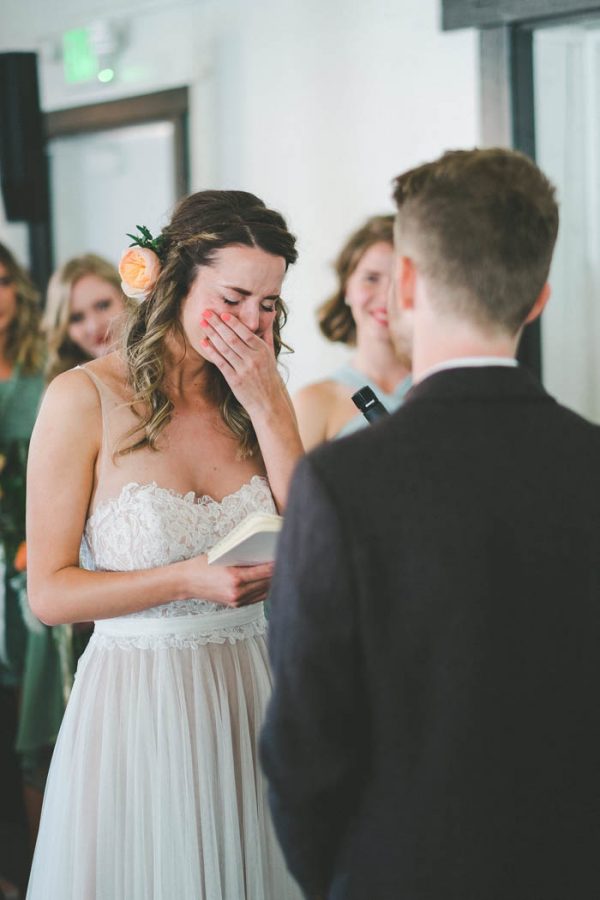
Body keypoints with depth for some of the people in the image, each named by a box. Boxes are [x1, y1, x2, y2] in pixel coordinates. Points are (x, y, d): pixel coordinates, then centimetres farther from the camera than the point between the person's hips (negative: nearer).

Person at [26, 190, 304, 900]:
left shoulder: (260, 397, 6)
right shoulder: (85, 398, -8)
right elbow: (49, 593, -8)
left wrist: (267, 408, -9)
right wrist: (190, 580, -21)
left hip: (247, 700, 4)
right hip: (135, 703, -4)